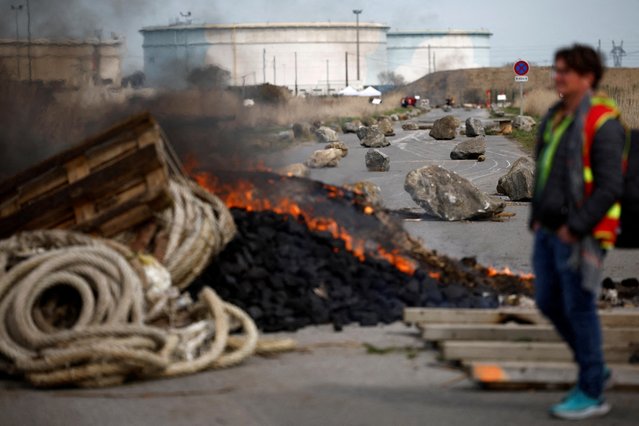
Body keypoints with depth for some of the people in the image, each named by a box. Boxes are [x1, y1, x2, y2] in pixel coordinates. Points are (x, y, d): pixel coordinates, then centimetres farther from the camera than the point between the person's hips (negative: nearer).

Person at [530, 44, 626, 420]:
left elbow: (611, 186, -20)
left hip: (581, 234, -9)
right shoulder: (558, 118, 12)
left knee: (580, 308, -2)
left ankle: (591, 395, 8)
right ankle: (594, 369, 29)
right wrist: (538, 218, 12)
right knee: (549, 302, 13)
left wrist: (576, 228, -20)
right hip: (551, 231, 9)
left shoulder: (602, 122, -15)